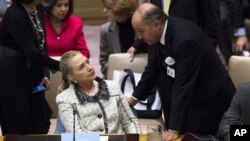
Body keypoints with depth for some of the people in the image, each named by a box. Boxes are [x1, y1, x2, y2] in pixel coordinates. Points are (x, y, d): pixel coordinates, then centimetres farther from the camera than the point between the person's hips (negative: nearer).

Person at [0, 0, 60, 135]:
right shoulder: (15, 15, -23)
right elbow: (31, 52, -25)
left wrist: (45, 73, -1)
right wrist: (61, 66, -23)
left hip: (31, 72, 8)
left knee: (39, 124, 6)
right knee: (18, 128, -2)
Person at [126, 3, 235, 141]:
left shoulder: (185, 38, -30)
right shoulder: (163, 32, -4)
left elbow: (183, 85, -31)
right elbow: (154, 67, 14)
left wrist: (174, 129, -31)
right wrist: (135, 97, 21)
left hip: (209, 101, -8)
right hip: (188, 98, 8)